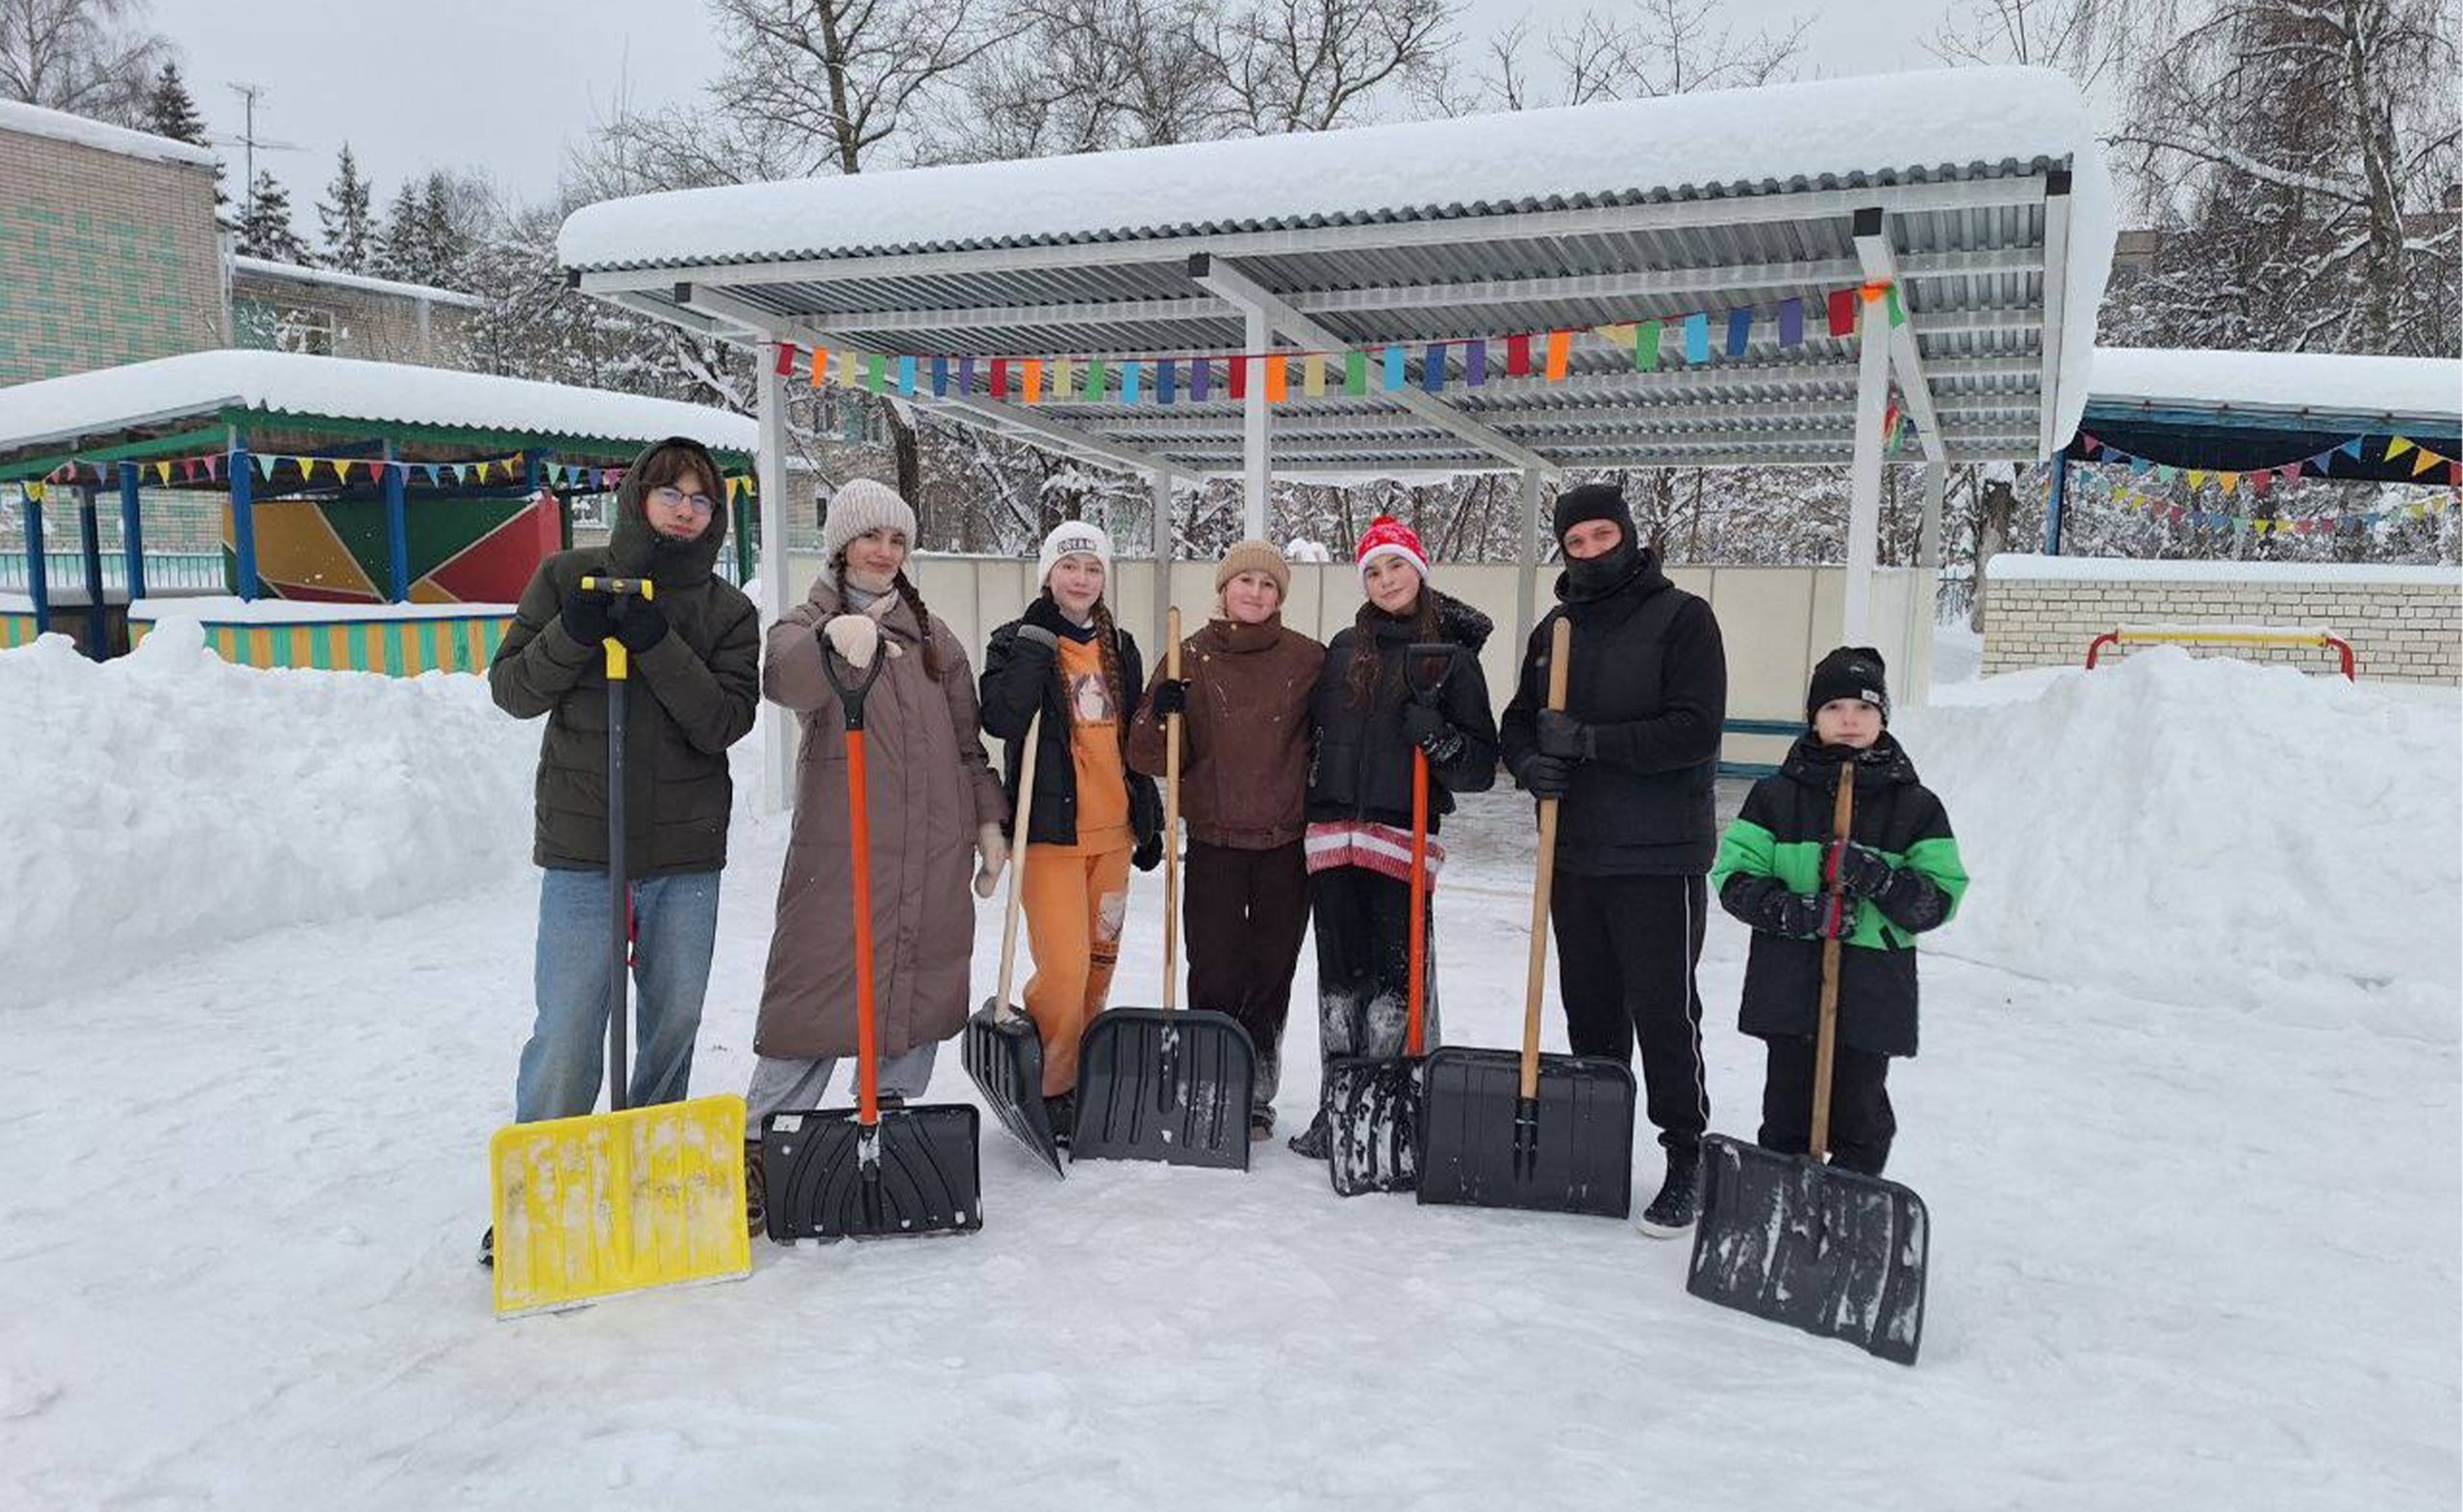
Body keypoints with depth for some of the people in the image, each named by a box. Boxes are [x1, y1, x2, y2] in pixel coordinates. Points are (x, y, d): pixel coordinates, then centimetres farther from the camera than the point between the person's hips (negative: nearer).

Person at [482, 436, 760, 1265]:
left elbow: (726, 721, -7)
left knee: (675, 1022, 11)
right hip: (584, 847, -2)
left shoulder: (727, 611, 5)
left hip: (689, 852, 2)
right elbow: (511, 691, 1)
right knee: (567, 1032, -5)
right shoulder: (570, 577, 4)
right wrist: (572, 634, -16)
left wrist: (657, 644, -19)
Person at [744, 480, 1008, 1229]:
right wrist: (834, 645, -45)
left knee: (920, 990, 7)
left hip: (935, 850, 5)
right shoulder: (808, 624, 1)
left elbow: (967, 744, 19)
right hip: (839, 844, -4)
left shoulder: (933, 636, 16)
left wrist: (988, 822, 11)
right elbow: (786, 680, -25)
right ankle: (762, 1143, 4)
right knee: (816, 988, -5)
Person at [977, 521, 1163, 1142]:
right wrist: (1039, 641, -19)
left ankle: (1077, 1081, 26)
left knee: (1099, 965, 11)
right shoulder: (1017, 640, -2)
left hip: (1112, 829, 6)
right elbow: (1001, 719, -21)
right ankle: (1041, 1088, 6)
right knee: (1064, 969, -12)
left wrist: (1149, 820, 19)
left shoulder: (1119, 647, 14)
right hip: (1050, 828, -6)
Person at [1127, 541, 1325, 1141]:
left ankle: (1256, 1096, 23)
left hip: (1286, 842, 1)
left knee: (1272, 970, 9)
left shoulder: (1307, 658, 2)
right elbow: (1151, 758, 1)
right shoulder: (1191, 657, 2)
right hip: (1214, 842, -1)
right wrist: (1162, 714, -19)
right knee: (1215, 973, -2)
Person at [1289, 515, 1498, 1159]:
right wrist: (1307, 803, 14)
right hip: (1333, 833, 4)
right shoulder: (1344, 648, 14)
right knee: (1339, 971, 9)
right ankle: (1337, 1105, 19)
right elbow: (1313, 729, 21)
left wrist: (1438, 736, -18)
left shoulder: (1454, 658, 2)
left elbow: (1481, 765, -1)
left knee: (1398, 973, -5)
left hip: (1403, 837, -4)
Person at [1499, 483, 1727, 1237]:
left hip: (1659, 857, -5)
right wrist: (1529, 762, -8)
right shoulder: (1554, 629, 12)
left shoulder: (1681, 617, -6)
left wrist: (1591, 740, -20)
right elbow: (1517, 723, 14)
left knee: (1664, 1011, -1)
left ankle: (1686, 1159, 13)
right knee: (1589, 1009, 14)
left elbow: (1695, 730, -16)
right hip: (1575, 855, 6)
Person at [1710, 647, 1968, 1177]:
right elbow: (1735, 879, -1)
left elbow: (1941, 897, 0)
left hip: (1872, 989, 0)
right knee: (1787, 1105, 10)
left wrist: (1878, 879, -19)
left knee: (1859, 1109, 7)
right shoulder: (1776, 795, 3)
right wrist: (1797, 911, -17)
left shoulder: (1915, 806, 3)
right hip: (1788, 984, 0)